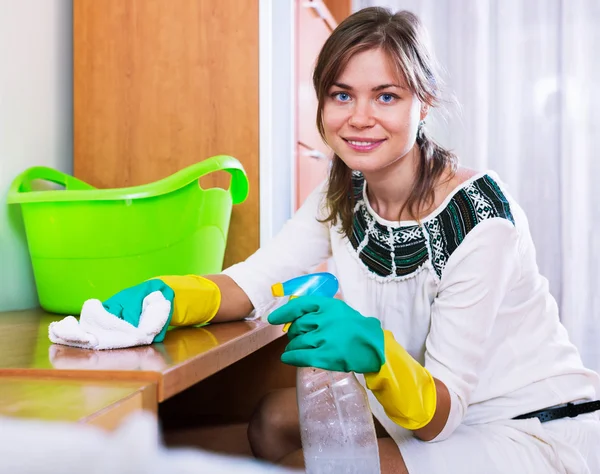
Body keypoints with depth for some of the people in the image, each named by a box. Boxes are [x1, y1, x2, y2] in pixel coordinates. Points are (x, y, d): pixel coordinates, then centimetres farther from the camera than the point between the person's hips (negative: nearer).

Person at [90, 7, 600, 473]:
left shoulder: (479, 215, -25)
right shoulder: (343, 197, -4)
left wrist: (375, 353, -45)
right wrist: (167, 296, -29)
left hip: (537, 433, -6)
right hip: (443, 416, 6)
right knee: (273, 420, -1)